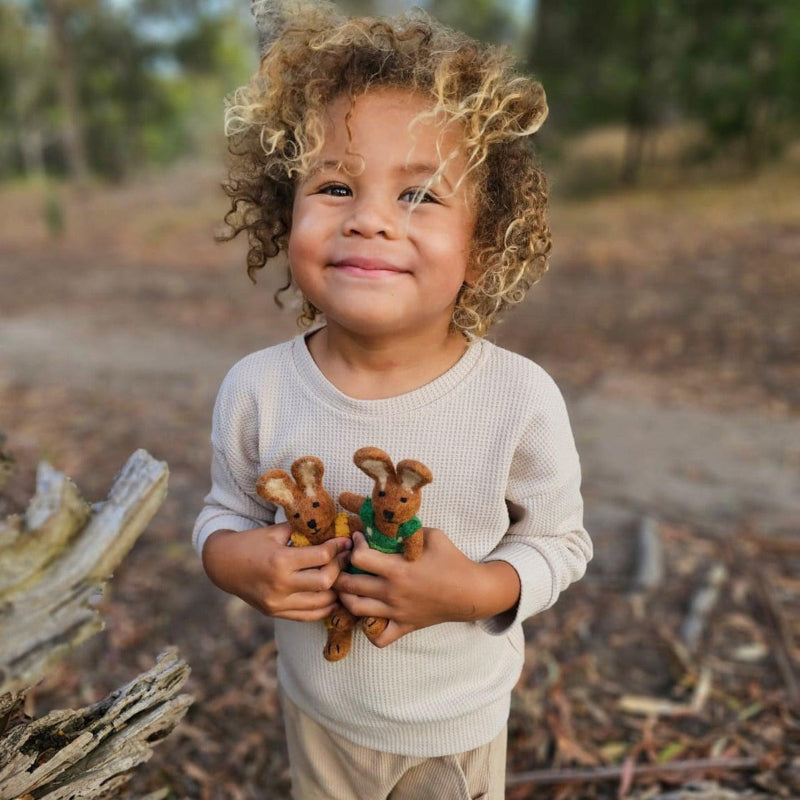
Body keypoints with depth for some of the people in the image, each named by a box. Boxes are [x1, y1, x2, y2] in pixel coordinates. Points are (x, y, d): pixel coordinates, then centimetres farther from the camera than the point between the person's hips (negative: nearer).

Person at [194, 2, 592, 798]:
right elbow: (225, 514, -4)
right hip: (317, 711, 2)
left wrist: (476, 589, -30)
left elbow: (560, 543, -12)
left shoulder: (520, 398, -27)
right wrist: (240, 560, -26)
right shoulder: (255, 390, -21)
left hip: (459, 723, -1)